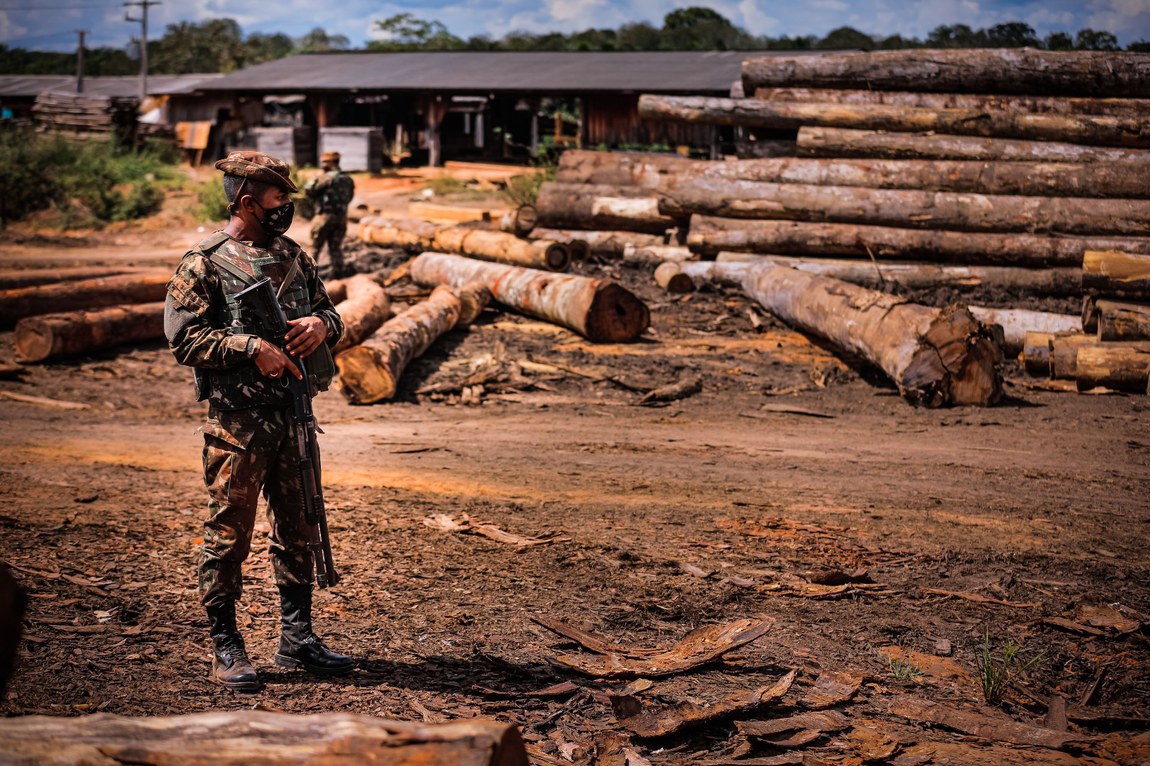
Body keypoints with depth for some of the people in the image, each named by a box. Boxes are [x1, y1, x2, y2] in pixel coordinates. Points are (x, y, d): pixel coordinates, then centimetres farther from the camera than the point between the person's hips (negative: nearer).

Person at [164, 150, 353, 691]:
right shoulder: (204, 264, -6)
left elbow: (329, 308, 20)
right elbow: (184, 339, -12)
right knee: (229, 534, 0)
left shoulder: (293, 257, 12)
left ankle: (296, 637, 23)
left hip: (294, 414, 6)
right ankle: (225, 648, 10)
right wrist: (251, 347, -19)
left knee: (296, 529, 12)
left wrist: (322, 324, -3)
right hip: (236, 421, -6)